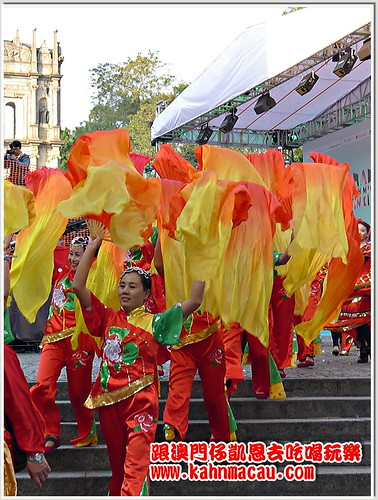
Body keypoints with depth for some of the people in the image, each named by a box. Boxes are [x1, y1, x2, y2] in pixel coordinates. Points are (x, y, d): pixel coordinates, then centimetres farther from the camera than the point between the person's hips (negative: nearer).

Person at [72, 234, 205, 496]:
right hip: (109, 401, 4)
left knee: (136, 470, -13)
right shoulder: (108, 319, 10)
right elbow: (78, 286, 5)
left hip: (141, 402, -4)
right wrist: (92, 247, 4)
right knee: (118, 467, 14)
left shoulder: (155, 322, 1)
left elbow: (194, 301, -7)